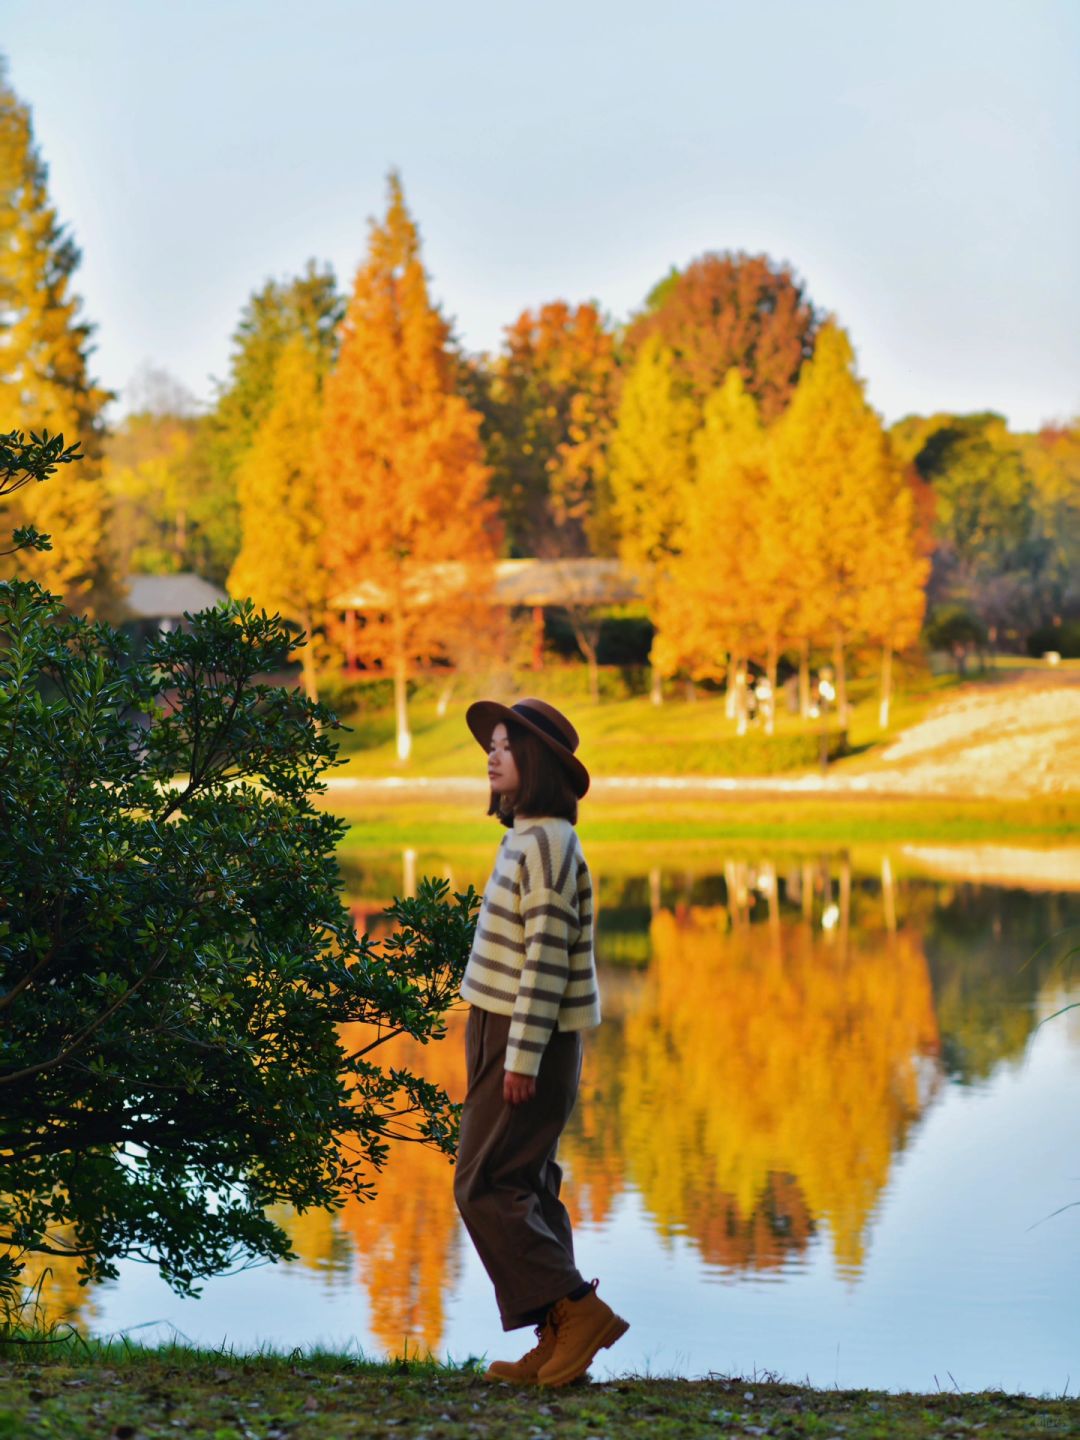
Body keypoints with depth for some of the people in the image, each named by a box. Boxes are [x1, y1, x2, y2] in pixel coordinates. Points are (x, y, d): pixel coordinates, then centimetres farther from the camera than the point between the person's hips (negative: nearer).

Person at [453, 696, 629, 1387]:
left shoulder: (548, 842, -16)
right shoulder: (527, 837, 15)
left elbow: (547, 956, -21)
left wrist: (523, 1056, -23)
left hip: (529, 1042, -10)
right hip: (514, 1037, 10)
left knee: (486, 1188, -9)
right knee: (527, 1191, 10)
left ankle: (576, 1309, -11)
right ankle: (559, 1343, 11)